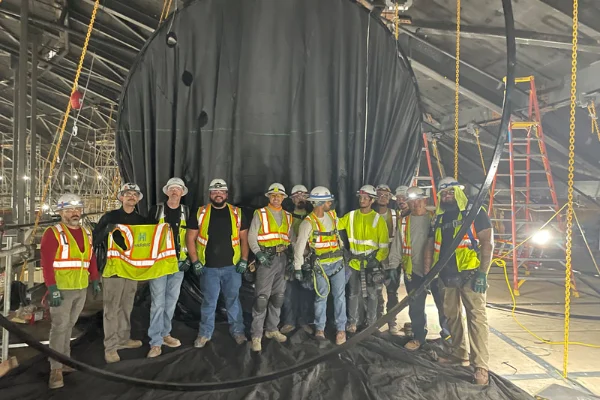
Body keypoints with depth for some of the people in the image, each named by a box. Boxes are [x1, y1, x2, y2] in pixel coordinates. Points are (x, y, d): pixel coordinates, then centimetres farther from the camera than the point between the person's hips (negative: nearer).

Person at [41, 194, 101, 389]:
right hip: (61, 289, -6)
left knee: (69, 325, 16)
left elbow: (91, 259, 16)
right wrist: (52, 288, -19)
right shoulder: (53, 233, -8)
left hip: (81, 288, 6)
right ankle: (56, 369, 4)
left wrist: (95, 280, 12)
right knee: (59, 327, -4)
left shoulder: (86, 233, 13)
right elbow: (46, 263, -14)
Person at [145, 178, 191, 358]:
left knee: (172, 300, 12)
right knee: (158, 302, -3)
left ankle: (164, 334, 27)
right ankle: (155, 342, 5)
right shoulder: (156, 210, 0)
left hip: (178, 261, 3)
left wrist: (189, 258, 1)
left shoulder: (186, 212, 6)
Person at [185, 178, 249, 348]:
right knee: (209, 302, 9)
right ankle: (205, 333, 24)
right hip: (209, 267, -1)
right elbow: (190, 238, 1)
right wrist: (195, 262, -5)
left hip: (232, 266, 1)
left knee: (233, 299, 11)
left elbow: (244, 238, 6)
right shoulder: (200, 213, -1)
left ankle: (237, 330, 26)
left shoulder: (237, 213, 2)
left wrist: (244, 260, -2)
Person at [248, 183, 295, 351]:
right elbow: (251, 237, -6)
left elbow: (291, 238, 16)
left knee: (278, 296, 12)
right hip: (266, 258, -5)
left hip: (282, 258, 5)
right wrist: (258, 254, -18)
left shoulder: (288, 216, 13)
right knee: (262, 297, -7)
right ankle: (256, 335, 1)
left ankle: (272, 329, 26)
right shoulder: (260, 214, -1)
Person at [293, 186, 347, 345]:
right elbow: (299, 246, -10)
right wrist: (297, 268, -11)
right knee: (321, 297, 6)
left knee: (339, 296, 4)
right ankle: (319, 328, 22)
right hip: (321, 265, -4)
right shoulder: (308, 222, -11)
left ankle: (341, 329, 14)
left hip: (337, 262, 4)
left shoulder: (332, 215, 6)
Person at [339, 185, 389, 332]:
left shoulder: (378, 219, -3)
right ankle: (352, 323, 18)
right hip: (354, 262, 2)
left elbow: (384, 244, -4)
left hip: (371, 263, -2)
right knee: (353, 293, 7)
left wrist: (377, 260, -13)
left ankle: (371, 322, 23)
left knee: (372, 294, 9)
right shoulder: (350, 216, 4)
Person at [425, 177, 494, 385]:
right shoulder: (440, 218, 13)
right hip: (448, 275, 7)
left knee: (476, 317, -7)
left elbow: (487, 242, -9)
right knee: (451, 314, 15)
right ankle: (459, 354, 30)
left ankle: (481, 366, -2)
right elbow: (431, 245, 16)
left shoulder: (474, 212, -4)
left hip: (470, 274, -6)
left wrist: (482, 273, -16)